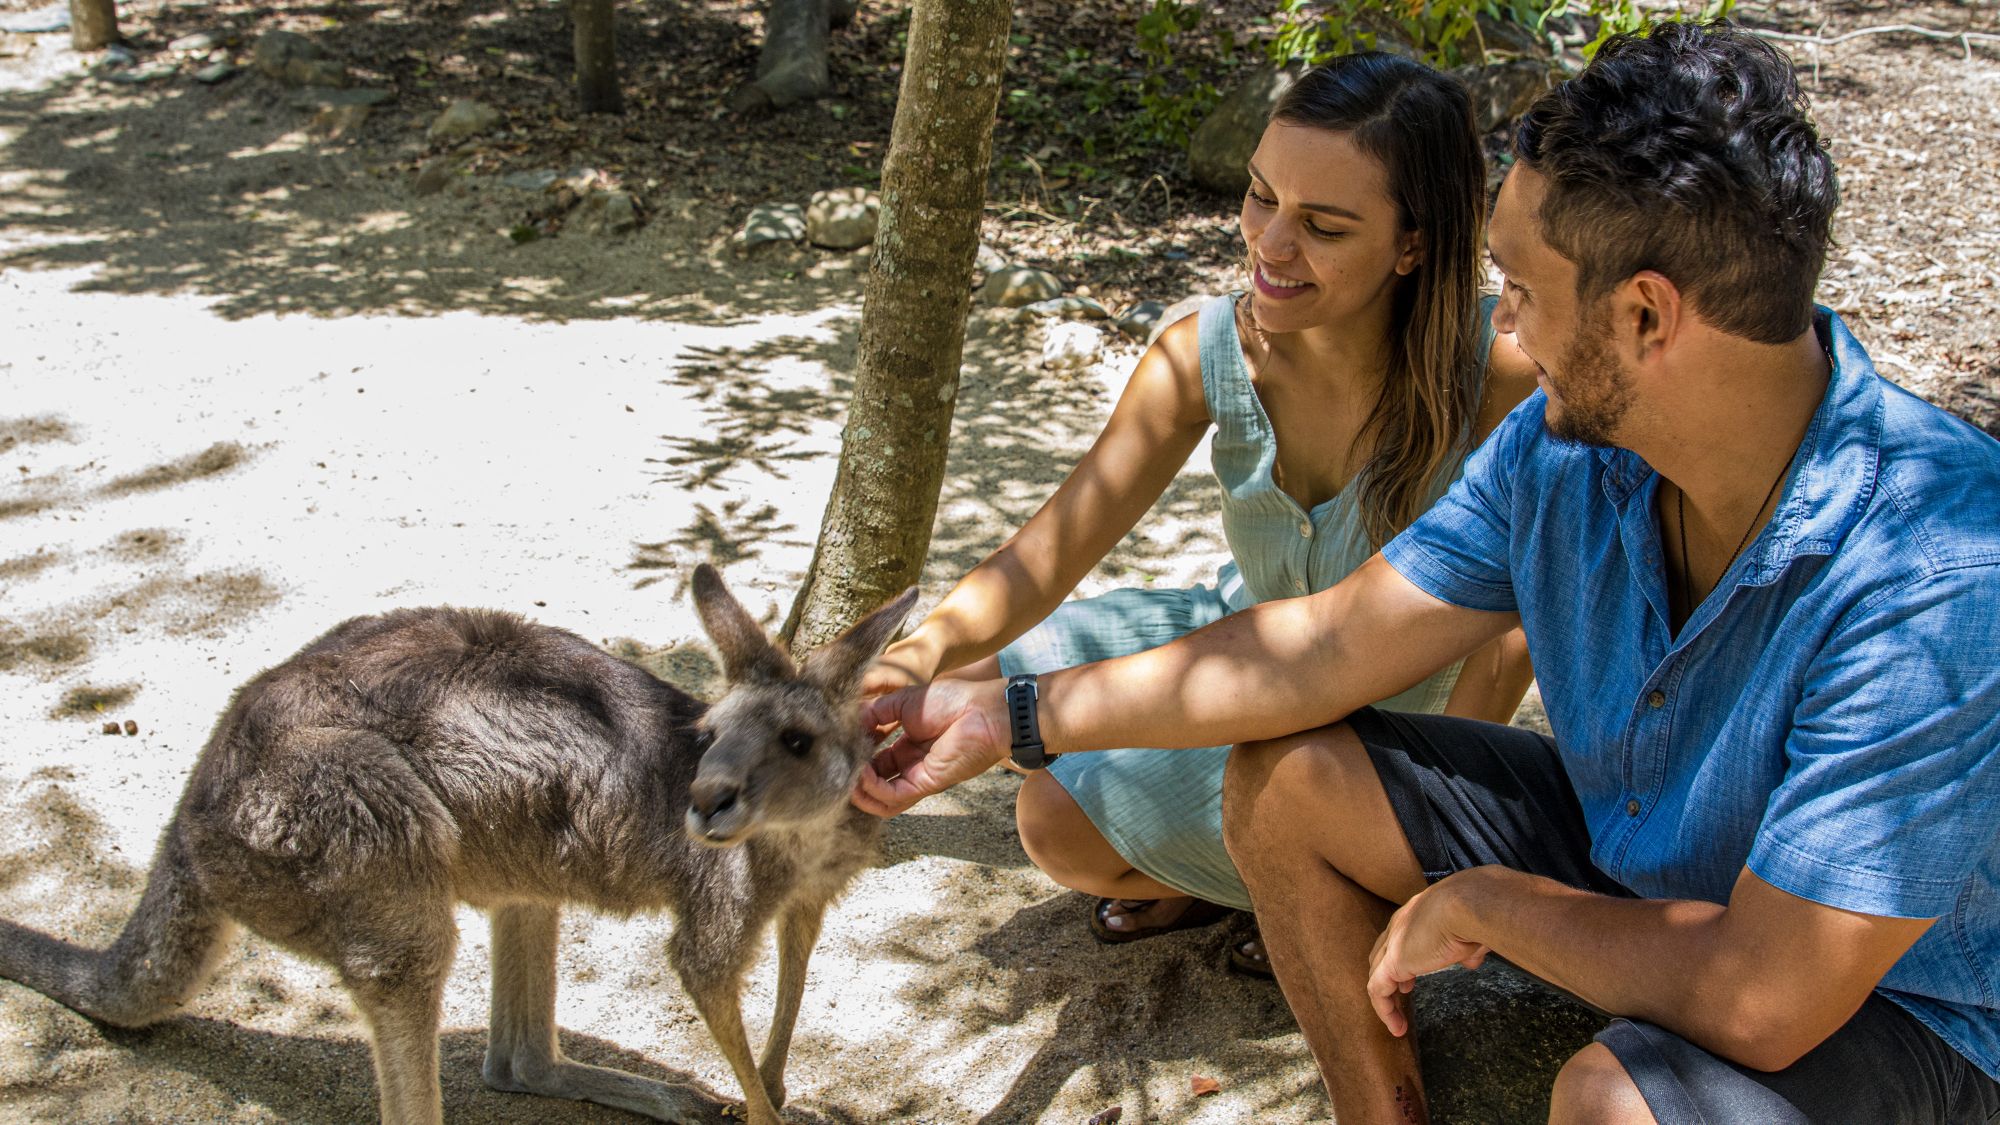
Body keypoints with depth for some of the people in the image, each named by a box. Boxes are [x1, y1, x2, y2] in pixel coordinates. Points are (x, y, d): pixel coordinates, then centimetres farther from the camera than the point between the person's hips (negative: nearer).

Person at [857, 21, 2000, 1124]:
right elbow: (1326, 649, -6)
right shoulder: (1566, 445, -14)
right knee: (1285, 780, -4)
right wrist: (1010, 717, -6)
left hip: (1887, 998, -6)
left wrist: (1480, 901, -21)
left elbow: (1767, 998, -35)